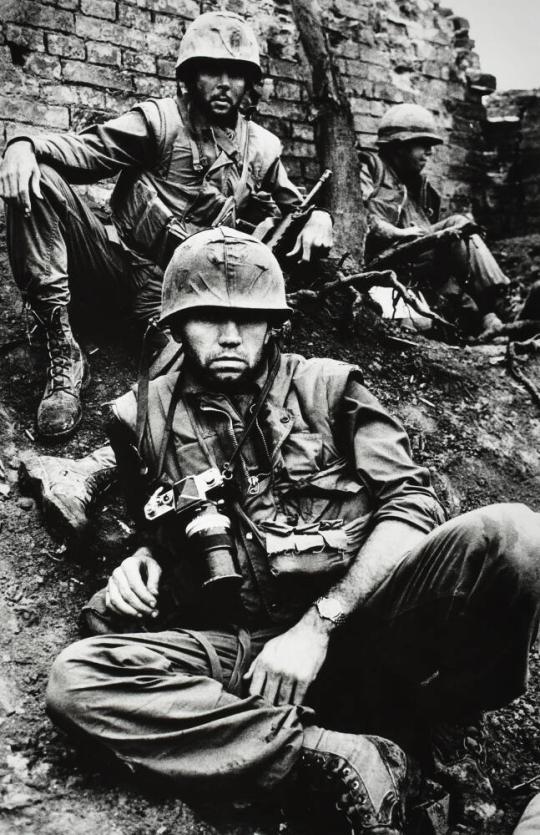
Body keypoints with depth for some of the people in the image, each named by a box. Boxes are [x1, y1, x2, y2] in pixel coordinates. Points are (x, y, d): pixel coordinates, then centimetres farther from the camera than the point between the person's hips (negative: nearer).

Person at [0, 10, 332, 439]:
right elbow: (84, 149, -8)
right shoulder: (159, 120, 0)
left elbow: (295, 207, 19)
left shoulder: (262, 149, 9)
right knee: (38, 180, -25)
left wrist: (318, 216, -5)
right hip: (117, 266, 2)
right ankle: (64, 355, -27)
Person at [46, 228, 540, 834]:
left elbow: (412, 505, -1)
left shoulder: (328, 387, 10)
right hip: (238, 646, 2)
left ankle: (437, 722, -4)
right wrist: (140, 563, 4)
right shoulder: (144, 420, 14)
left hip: (356, 628, -1)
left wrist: (319, 623, -12)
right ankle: (342, 758, -26)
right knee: (75, 681, -26)